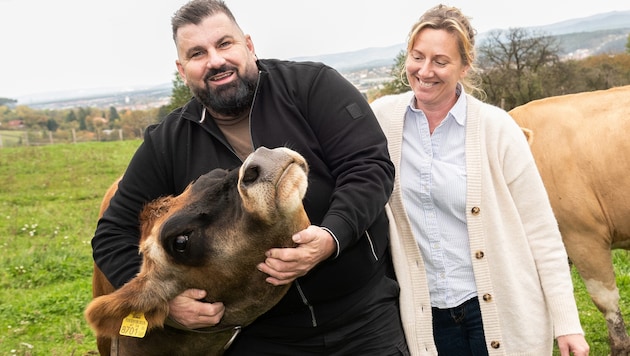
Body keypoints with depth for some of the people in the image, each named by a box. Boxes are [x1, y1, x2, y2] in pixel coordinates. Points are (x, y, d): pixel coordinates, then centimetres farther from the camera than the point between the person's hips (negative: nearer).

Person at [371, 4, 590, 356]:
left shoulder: (496, 127, -10)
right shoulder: (383, 118, -3)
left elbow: (540, 230, -7)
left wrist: (567, 322, -9)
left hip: (502, 313, -2)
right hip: (427, 318, 2)